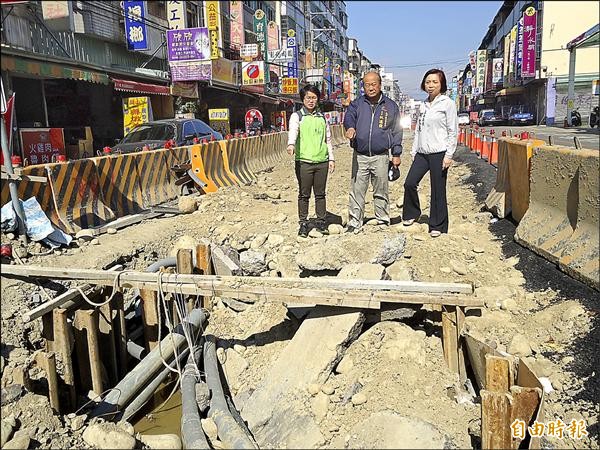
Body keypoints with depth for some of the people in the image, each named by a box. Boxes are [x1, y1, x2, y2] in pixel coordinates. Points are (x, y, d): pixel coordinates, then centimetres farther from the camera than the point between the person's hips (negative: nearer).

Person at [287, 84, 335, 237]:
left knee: (320, 193, 8)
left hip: (322, 161, 3)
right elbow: (293, 130, -19)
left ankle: (321, 221, 19)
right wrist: (291, 144, -39)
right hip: (304, 161, -3)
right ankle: (303, 223, 11)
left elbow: (328, 139, 20)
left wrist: (331, 158, 14)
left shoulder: (322, 117, 15)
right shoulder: (297, 116, 2)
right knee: (304, 194, 3)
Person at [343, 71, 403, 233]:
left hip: (381, 157, 0)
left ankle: (383, 220, 20)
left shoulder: (391, 106, 9)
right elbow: (349, 117, -12)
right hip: (360, 156, 0)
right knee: (356, 191, 0)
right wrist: (350, 128, -36)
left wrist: (396, 154, 7)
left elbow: (396, 131, 12)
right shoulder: (357, 104, 7)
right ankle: (354, 223, 8)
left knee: (381, 192, 7)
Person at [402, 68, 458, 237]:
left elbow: (453, 131, -6)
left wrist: (449, 155, -12)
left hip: (439, 153, -6)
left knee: (438, 191, 0)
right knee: (409, 183, 1)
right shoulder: (424, 105, 15)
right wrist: (414, 151, 13)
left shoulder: (448, 103, -3)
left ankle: (437, 226, 11)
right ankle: (412, 214, 23)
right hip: (422, 153, 6)